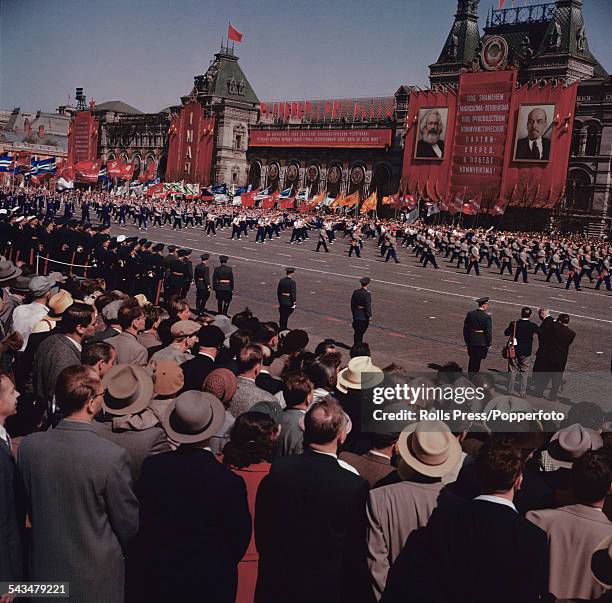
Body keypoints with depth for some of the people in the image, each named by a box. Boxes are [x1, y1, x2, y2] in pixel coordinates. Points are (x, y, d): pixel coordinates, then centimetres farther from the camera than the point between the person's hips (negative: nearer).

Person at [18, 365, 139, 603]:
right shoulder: (112, 456, -27)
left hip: (46, 568, 4)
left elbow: (28, 507, 2)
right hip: (97, 579, -4)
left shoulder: (29, 445, -14)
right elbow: (128, 524, -14)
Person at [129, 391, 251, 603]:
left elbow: (139, 523, -2)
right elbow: (240, 538, -9)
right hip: (210, 584, -2)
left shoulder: (151, 467, -14)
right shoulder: (230, 482, -21)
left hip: (156, 579, 3)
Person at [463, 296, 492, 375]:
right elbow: (488, 332, -12)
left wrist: (467, 340, 16)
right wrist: (488, 344, -1)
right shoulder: (486, 317, -15)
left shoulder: (470, 314, 1)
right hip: (481, 343, -5)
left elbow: (465, 328, 7)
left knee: (472, 359, 19)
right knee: (477, 360, 4)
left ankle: (470, 374, 30)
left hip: (471, 341, 5)